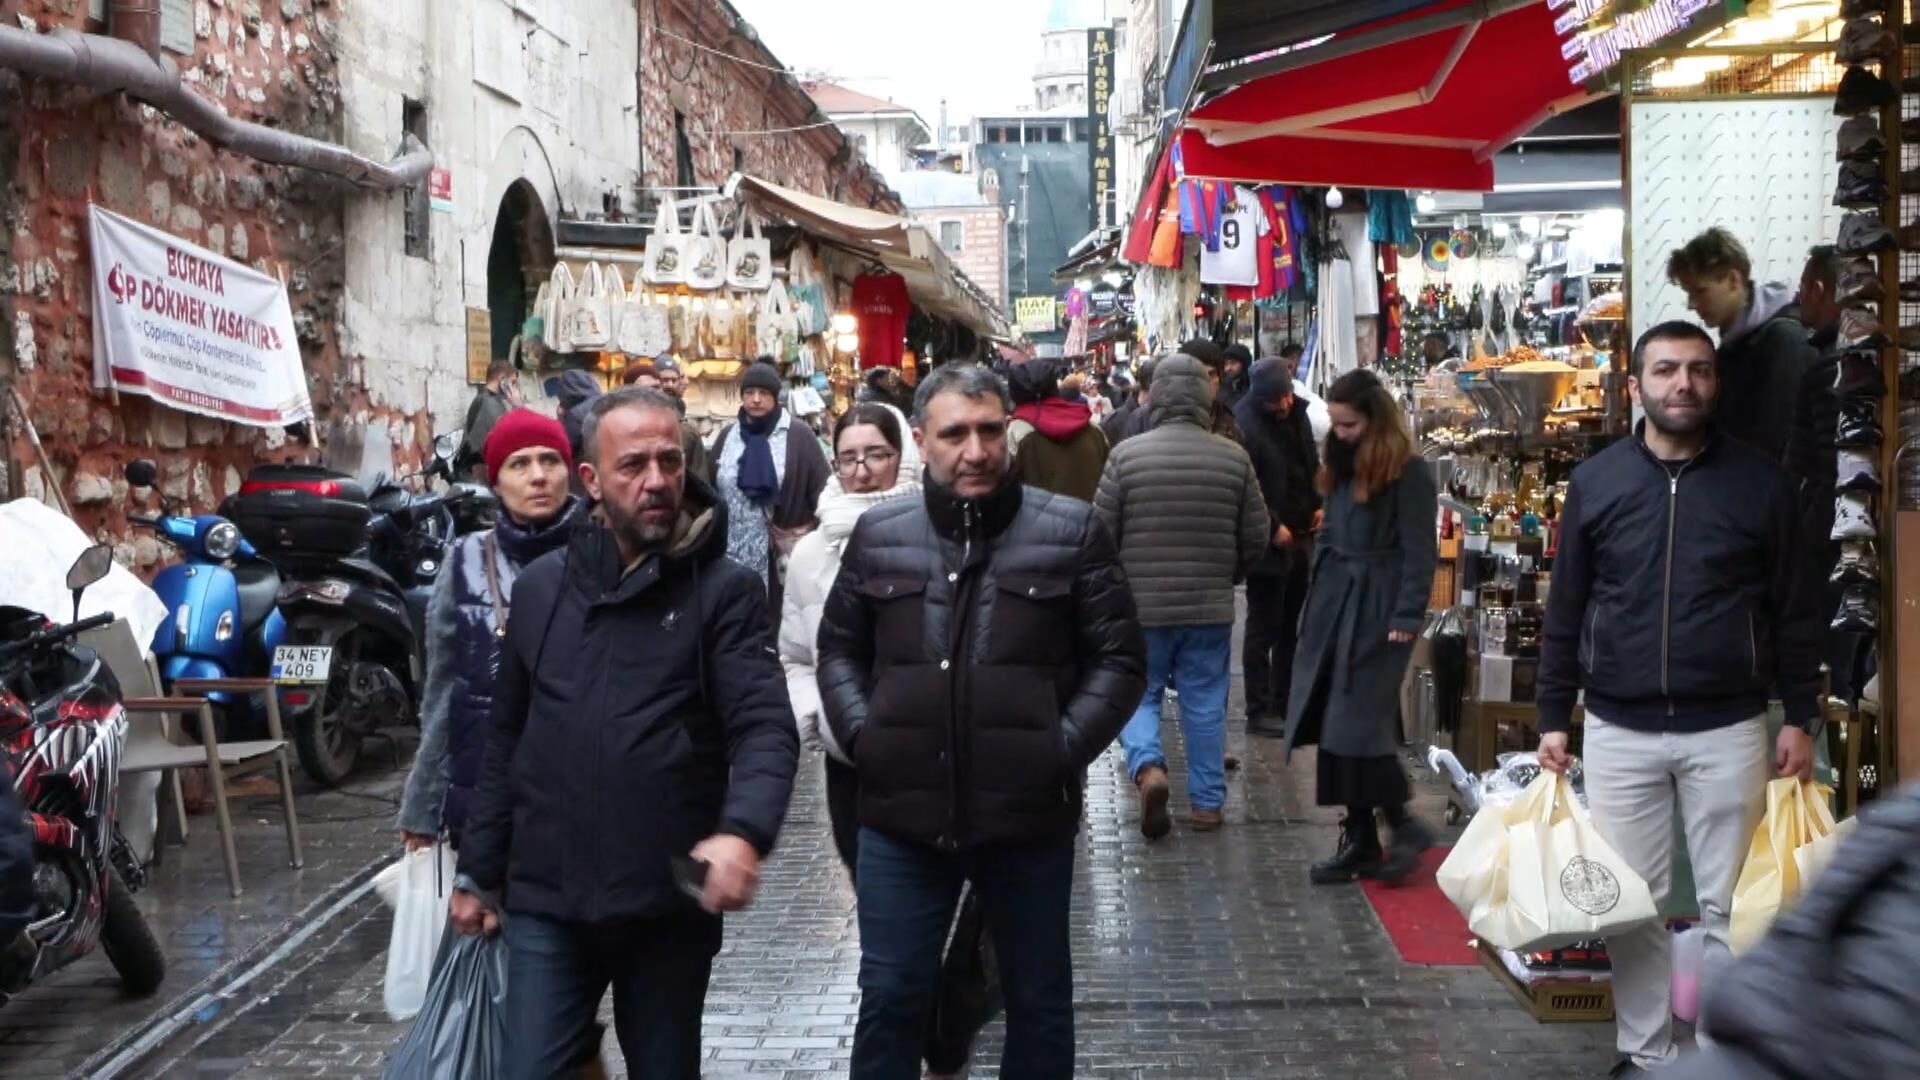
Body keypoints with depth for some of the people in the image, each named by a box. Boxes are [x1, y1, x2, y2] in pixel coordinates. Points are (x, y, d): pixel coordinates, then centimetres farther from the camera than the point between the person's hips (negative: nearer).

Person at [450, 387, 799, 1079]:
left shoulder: (724, 590, -4)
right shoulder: (540, 587, 7)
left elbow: (765, 728, -16)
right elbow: (507, 742, 13)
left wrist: (744, 831, -34)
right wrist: (478, 871, 13)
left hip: (669, 904, -2)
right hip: (546, 902, 2)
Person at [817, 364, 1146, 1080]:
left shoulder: (1071, 532, -3)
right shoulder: (879, 535, 4)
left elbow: (1119, 659, 0)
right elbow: (839, 648, 15)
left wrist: (1064, 750, -10)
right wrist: (862, 736, 0)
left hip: (1030, 815, -1)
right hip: (901, 815, 1)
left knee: (1039, 1000, 15)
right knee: (890, 997, 12)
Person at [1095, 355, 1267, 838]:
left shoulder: (1126, 454, -9)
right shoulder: (1234, 457, -4)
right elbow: (1256, 538, 2)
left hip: (1140, 604, -1)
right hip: (1210, 607, 1)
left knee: (1138, 694, 14)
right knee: (1205, 704, 12)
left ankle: (1147, 766, -10)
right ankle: (1208, 802, 17)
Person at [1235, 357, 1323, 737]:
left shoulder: (1296, 413, 7)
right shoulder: (1244, 424, -18)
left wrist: (1319, 504, 6)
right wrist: (1273, 527, -19)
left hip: (1301, 536, 8)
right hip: (1269, 544, -8)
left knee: (1290, 627, 14)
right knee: (1263, 628, 0)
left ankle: (1283, 703, 23)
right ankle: (1259, 711, 6)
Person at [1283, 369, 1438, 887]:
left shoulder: (1408, 472, -8)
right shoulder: (1340, 465, 15)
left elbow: (1419, 551, -12)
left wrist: (1407, 617, -17)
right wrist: (1315, 598, 13)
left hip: (1377, 610, -7)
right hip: (1332, 603, 8)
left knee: (1359, 724, -11)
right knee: (1333, 726, 5)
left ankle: (1403, 823, 6)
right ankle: (1358, 838, 13)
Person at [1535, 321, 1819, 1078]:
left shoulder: (1758, 481, 0)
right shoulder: (1595, 481, 2)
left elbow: (1791, 609, 4)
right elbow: (1565, 610, 5)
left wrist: (1801, 718, 0)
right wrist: (1553, 717, 4)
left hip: (1727, 729, -1)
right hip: (1619, 730, 1)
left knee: (1730, 905, 5)